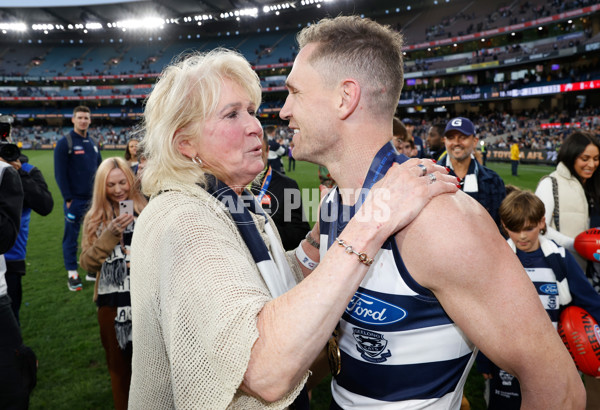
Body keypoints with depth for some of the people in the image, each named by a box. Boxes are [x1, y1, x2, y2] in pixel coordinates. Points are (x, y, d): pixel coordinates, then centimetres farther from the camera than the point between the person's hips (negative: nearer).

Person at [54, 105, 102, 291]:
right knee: (71, 238, 2)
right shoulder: (65, 143, -5)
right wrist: (68, 199, -13)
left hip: (94, 199, 6)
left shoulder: (93, 143, 12)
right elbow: (60, 174, -9)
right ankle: (72, 274, 11)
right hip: (75, 200, -6)